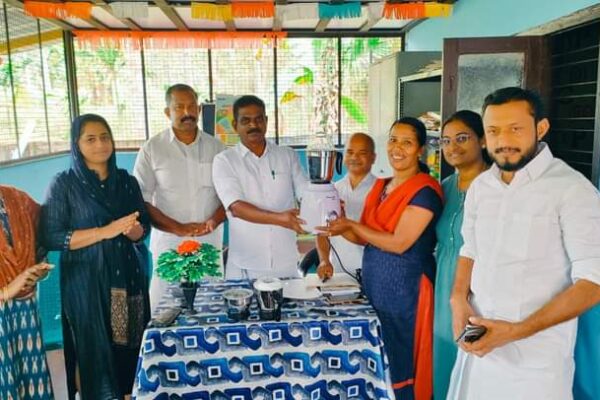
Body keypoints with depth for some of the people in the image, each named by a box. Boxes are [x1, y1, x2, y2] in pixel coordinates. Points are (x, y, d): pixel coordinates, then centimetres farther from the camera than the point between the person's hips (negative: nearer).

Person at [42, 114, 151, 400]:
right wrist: (106, 231, -20)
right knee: (95, 350, 4)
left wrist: (134, 230, -16)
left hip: (128, 275, 4)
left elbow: (144, 226, 8)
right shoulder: (64, 184, -6)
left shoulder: (126, 181, 6)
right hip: (85, 280, -3)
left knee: (131, 346, 9)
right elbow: (51, 237, -11)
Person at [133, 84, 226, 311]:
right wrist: (178, 228, -15)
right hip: (169, 244, -1)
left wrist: (213, 221, -11)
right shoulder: (152, 150, 1)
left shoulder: (216, 147, 7)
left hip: (210, 244, 2)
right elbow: (141, 202, -3)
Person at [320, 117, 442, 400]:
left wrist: (350, 224, -15)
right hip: (375, 287, 7)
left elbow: (399, 243, -20)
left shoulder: (425, 191, -13)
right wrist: (341, 227, -7)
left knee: (404, 369, 7)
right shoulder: (381, 186, 11)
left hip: (406, 290, -7)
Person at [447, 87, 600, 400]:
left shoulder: (573, 189, -14)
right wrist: (459, 300, -3)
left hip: (536, 357, -5)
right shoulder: (479, 187, 5)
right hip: (478, 341, 5)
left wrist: (517, 330, -21)